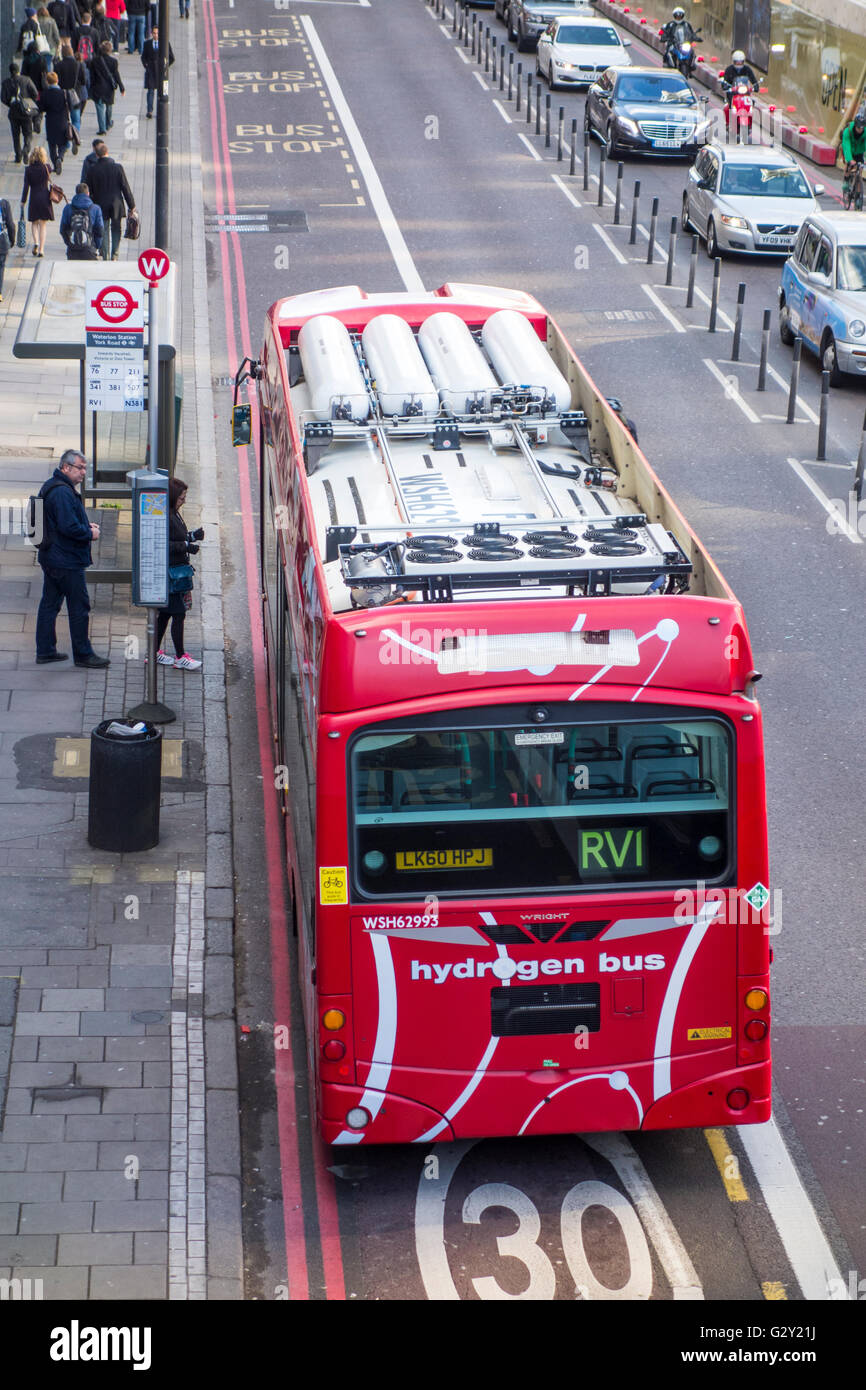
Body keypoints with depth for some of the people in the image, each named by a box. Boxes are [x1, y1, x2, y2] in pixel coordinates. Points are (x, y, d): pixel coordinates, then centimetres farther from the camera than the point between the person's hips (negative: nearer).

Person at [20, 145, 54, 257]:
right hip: (45, 198, 0)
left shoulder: (28, 169, -6)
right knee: (43, 224, 6)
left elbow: (26, 187, -6)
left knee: (34, 222, 17)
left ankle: (36, 242, -6)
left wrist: (22, 202, -3)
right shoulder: (47, 167, -6)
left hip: (34, 199, 0)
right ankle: (41, 249, 2)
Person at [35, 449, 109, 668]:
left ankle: (45, 651, 18)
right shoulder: (63, 492, -21)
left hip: (51, 558, 11)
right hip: (67, 561, -11)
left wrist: (86, 526, 12)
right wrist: (90, 534, -11)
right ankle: (82, 654, 4)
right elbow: (69, 527, -26)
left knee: (49, 603, 13)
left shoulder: (50, 487, 14)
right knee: (79, 606, -2)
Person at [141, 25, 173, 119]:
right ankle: (149, 112, -8)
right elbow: (143, 57, 15)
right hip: (150, 70, 0)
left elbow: (171, 58, 6)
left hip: (161, 71, 0)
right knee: (150, 91, -5)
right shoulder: (147, 43, 5)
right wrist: (146, 66, 4)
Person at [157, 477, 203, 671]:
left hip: (176, 570, 10)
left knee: (165, 613, 15)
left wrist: (193, 536, 14)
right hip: (169, 572, -10)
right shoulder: (164, 516, -19)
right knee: (178, 613, -6)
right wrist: (186, 546, -21)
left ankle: (155, 652, 23)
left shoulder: (173, 513, 12)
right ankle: (180, 657, -1)